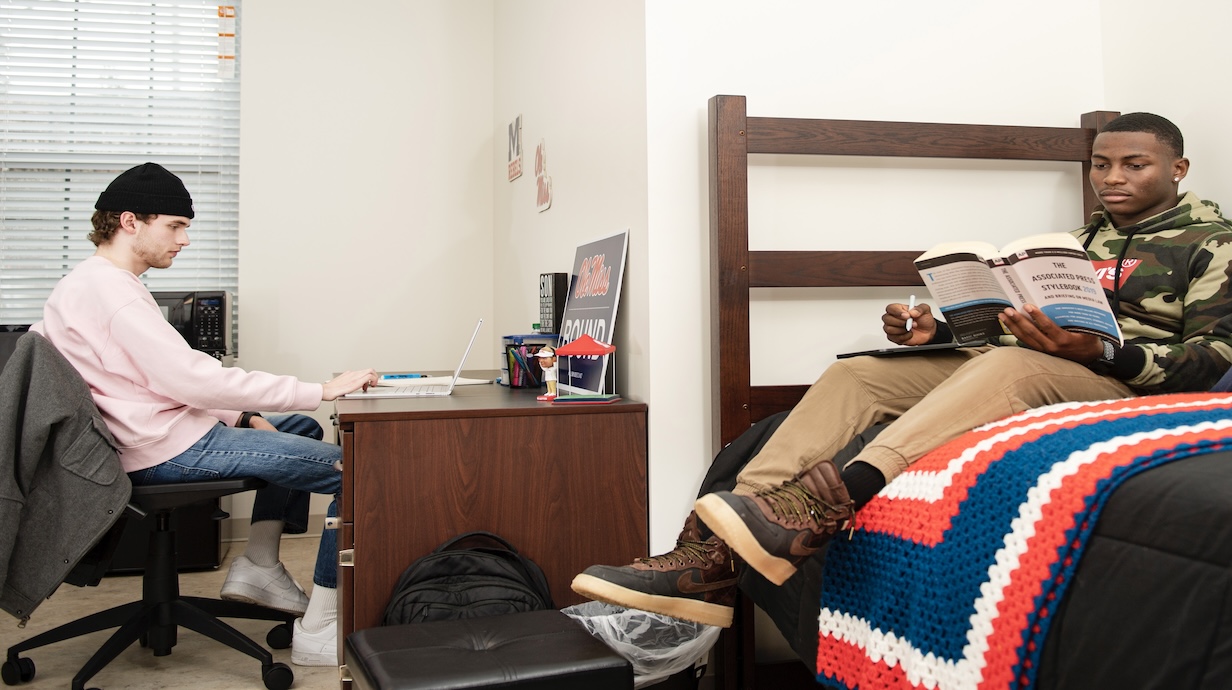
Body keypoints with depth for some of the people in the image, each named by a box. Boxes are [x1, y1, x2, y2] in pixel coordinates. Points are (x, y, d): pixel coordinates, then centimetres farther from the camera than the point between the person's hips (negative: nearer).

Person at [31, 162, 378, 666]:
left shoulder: (86, 283, 17)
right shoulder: (109, 290, -18)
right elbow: (192, 379, -25)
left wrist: (239, 417, 8)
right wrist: (321, 390, -22)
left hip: (169, 431, 11)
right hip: (168, 450, -11)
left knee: (302, 430, 28)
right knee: (356, 470, -16)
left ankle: (258, 567, 22)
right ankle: (318, 632, -9)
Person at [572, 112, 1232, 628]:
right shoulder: (1078, 241, 28)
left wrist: (1098, 351, -23)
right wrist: (934, 331, 3)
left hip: (1125, 381, -5)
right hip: (1006, 369, 6)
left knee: (1010, 364, -40)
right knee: (854, 373, -17)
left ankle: (815, 507, -57)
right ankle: (708, 553, -32)